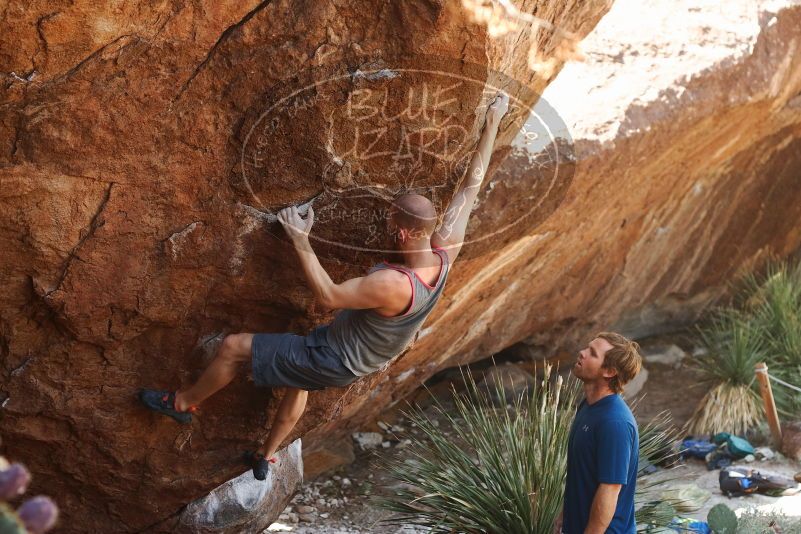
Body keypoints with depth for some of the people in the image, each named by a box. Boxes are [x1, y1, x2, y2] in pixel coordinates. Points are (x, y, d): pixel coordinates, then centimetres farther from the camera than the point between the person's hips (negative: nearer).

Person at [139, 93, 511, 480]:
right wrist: (493, 123, -6)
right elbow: (471, 185, -12)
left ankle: (184, 403, 29)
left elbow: (328, 296, -30)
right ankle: (264, 458, 55)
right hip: (365, 361, 9)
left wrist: (301, 240, -29)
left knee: (232, 347, 3)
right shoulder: (446, 250, -21)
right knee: (298, 383, 36)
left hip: (333, 360, -9)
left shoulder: (393, 284, -42)